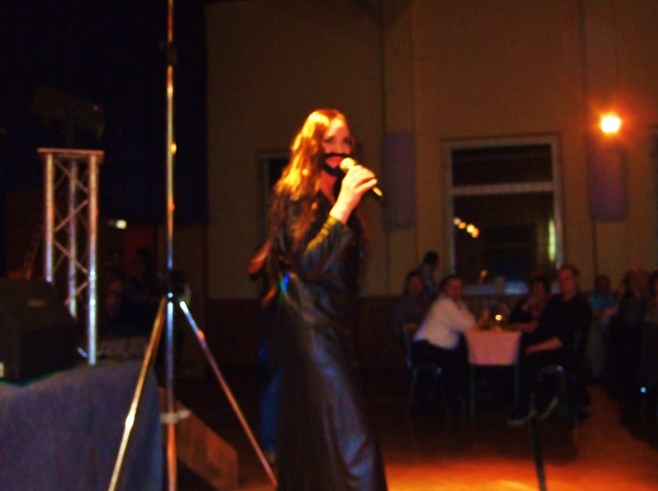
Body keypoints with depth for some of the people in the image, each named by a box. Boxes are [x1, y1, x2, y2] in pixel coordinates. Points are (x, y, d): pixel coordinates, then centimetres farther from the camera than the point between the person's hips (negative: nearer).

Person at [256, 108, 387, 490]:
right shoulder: (295, 194, -7)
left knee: (313, 438, 15)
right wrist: (343, 207, -23)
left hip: (332, 321, 9)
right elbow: (308, 264, -21)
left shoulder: (338, 194, 14)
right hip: (310, 323, -8)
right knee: (352, 440, -16)